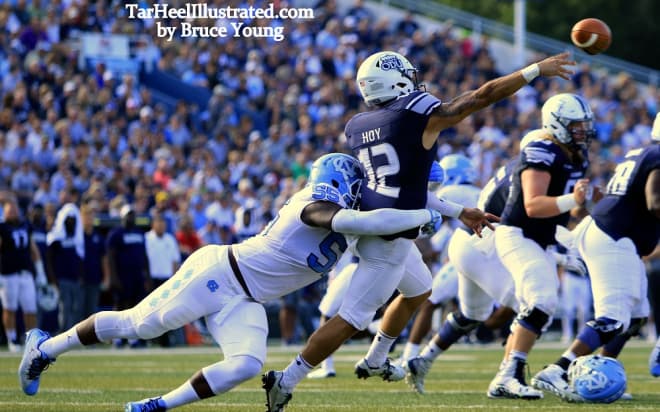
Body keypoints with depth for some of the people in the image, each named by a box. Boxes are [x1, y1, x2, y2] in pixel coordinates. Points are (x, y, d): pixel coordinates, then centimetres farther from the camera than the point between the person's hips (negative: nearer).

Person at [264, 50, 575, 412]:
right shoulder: (421, 115, -13)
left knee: (418, 291, 31)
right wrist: (537, 70, 4)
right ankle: (286, 381, -6)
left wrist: (458, 212, 21)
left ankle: (374, 361, 41)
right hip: (388, 239, -9)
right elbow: (485, 95, -6)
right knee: (351, 319, -5)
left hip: (371, 223, 9)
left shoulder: (357, 126, 9)